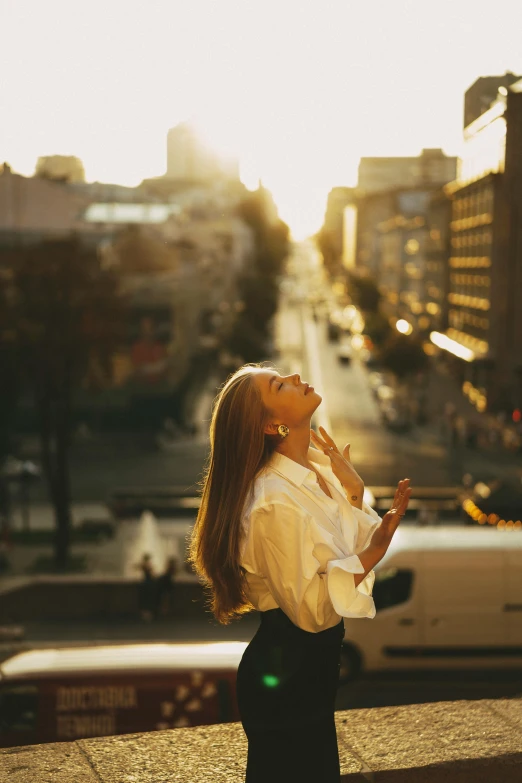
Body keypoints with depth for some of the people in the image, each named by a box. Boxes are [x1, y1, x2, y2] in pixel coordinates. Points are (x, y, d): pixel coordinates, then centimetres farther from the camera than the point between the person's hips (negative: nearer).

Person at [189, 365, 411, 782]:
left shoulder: (318, 470, 1)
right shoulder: (275, 502, -26)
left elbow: (346, 546, 8)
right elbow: (309, 609, -23)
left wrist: (355, 494, -2)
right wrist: (370, 556, -29)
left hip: (312, 666, 9)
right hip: (284, 672, -9)